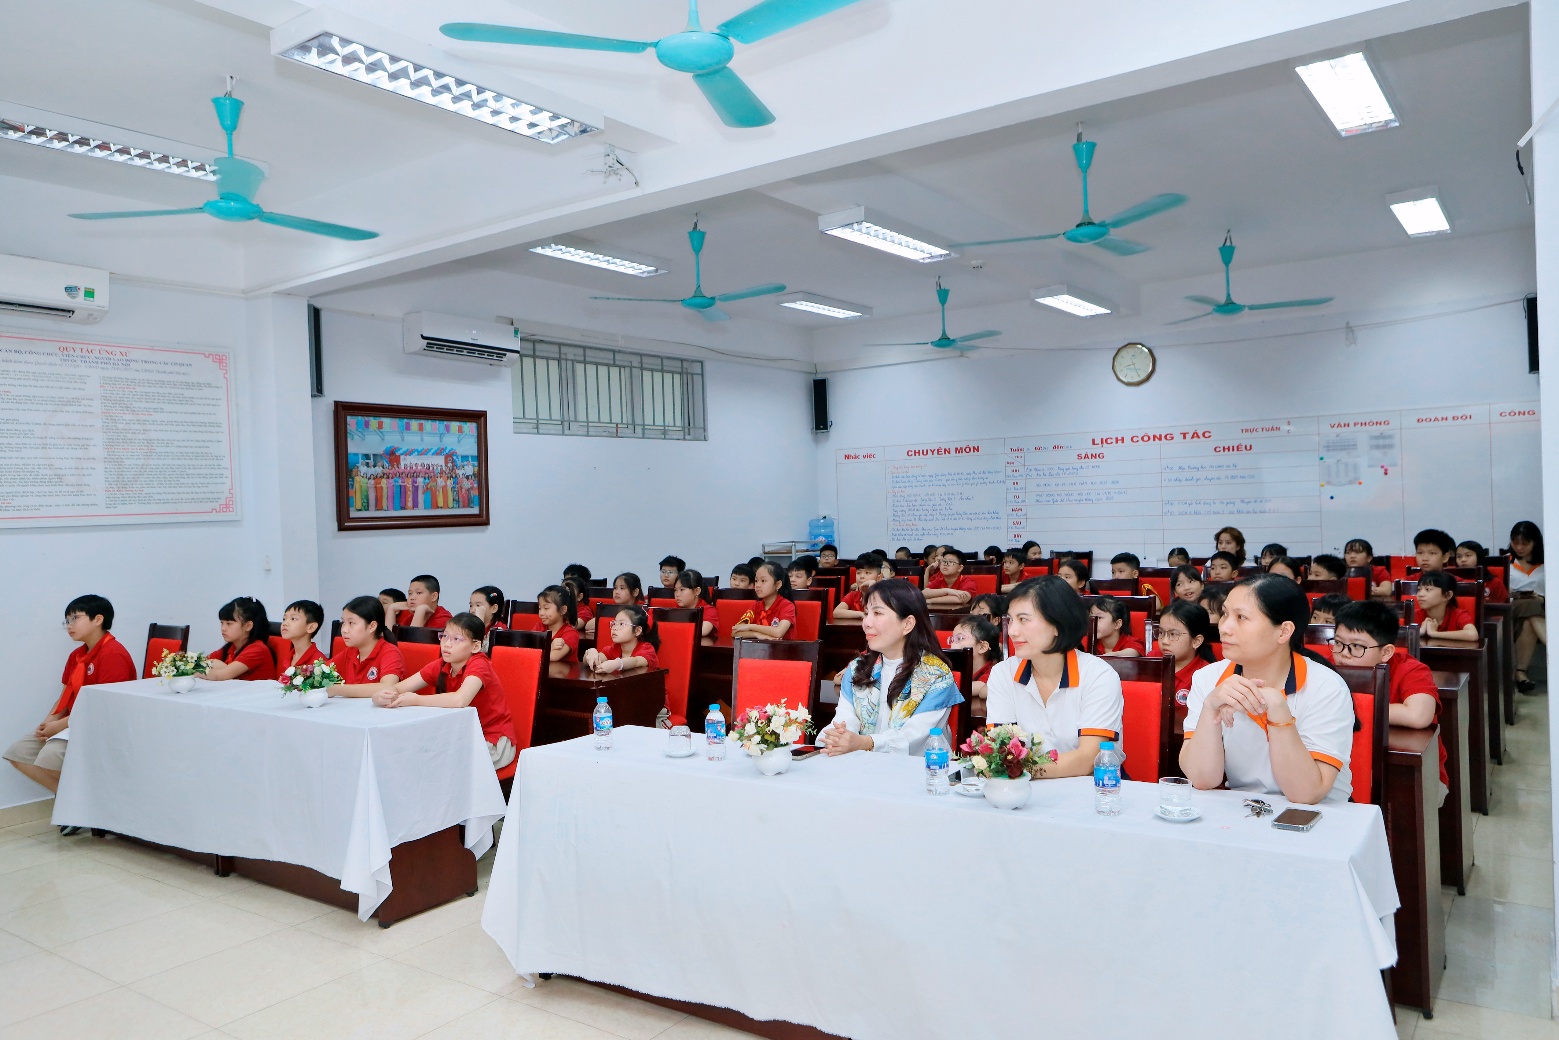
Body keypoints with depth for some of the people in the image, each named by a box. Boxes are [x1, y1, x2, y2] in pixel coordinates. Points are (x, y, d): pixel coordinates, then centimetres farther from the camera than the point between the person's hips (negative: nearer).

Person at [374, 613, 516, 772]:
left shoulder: (478, 665, -21)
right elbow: (398, 688, -3)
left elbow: (459, 700, -39)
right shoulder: (439, 667, -1)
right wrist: (382, 695, -27)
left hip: (493, 741, -6)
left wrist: (416, 700, -28)